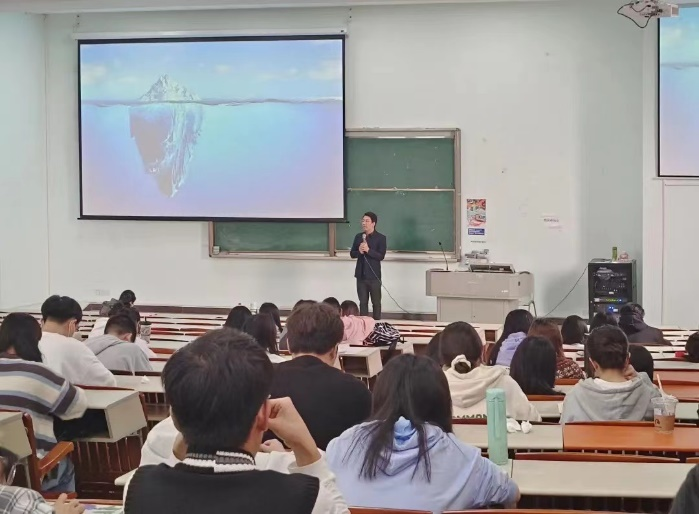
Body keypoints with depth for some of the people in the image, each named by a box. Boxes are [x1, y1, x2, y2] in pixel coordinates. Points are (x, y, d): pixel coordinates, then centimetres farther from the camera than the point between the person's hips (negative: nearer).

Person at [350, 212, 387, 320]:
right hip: (361, 275, 4)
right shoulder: (358, 236, 8)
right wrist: (359, 252, -13)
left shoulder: (381, 238, -5)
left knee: (376, 302, 5)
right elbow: (352, 254, 9)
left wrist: (368, 250, -25)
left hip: (374, 276, -4)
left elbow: (381, 256, -13)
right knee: (363, 302, 8)